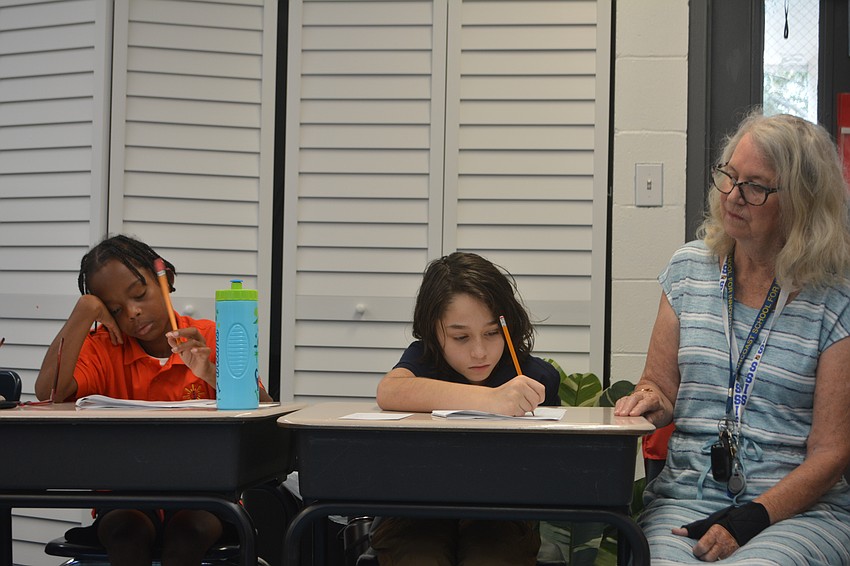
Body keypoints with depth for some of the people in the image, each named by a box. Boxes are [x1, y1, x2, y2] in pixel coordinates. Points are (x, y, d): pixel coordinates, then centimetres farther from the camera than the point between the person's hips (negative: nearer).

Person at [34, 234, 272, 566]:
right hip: (125, 502, 0)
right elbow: (48, 392, -18)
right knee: (126, 528, -32)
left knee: (193, 527, -32)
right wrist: (84, 311, -13)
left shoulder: (210, 339, 1)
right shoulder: (104, 346, 2)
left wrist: (213, 374, -25)